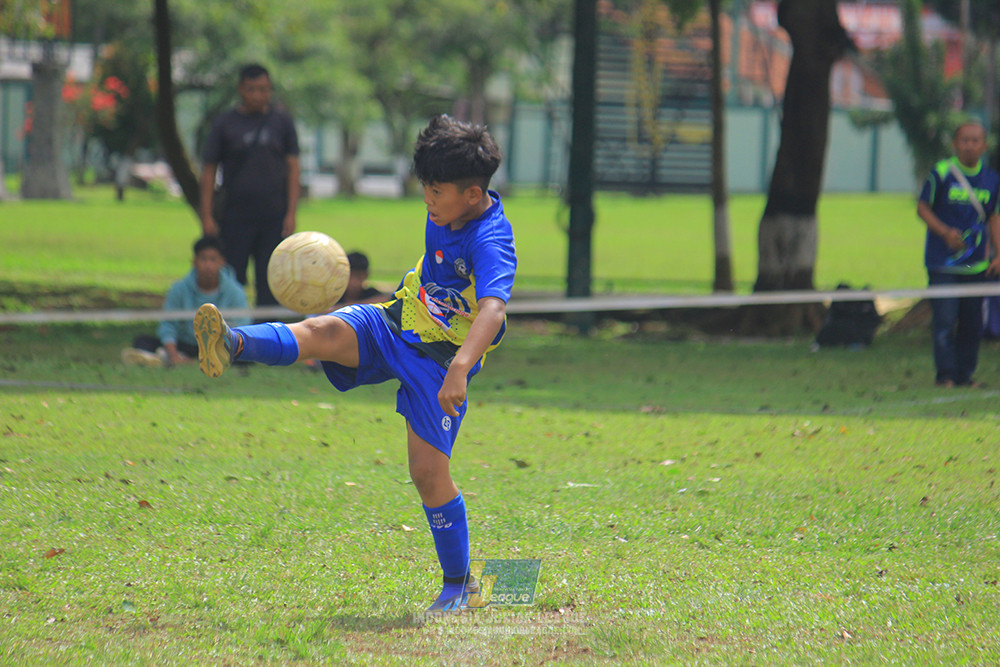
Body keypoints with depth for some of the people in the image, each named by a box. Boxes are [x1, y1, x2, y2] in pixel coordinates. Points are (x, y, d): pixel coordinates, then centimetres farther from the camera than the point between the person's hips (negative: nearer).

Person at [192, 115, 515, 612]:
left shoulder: (490, 243, -26)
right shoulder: (448, 210, 0)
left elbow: (493, 311, -44)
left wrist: (461, 367, -60)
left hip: (440, 362, -6)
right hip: (390, 327, 6)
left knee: (429, 472, -10)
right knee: (322, 333, -24)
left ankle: (458, 582, 9)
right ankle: (231, 346, -50)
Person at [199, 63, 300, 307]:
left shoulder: (282, 122, 7)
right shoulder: (224, 123, 3)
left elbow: (292, 168, 7)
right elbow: (208, 171, 4)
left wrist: (291, 213, -1)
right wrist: (207, 217, -3)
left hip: (274, 217, 1)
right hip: (235, 218, -1)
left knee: (269, 286, 0)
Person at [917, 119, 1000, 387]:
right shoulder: (941, 173, -4)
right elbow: (922, 208, 1)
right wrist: (945, 232, -13)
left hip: (977, 263, 4)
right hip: (943, 261, -4)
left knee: (972, 322, 6)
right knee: (944, 320, -9)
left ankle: (964, 374, 15)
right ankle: (945, 374, -3)